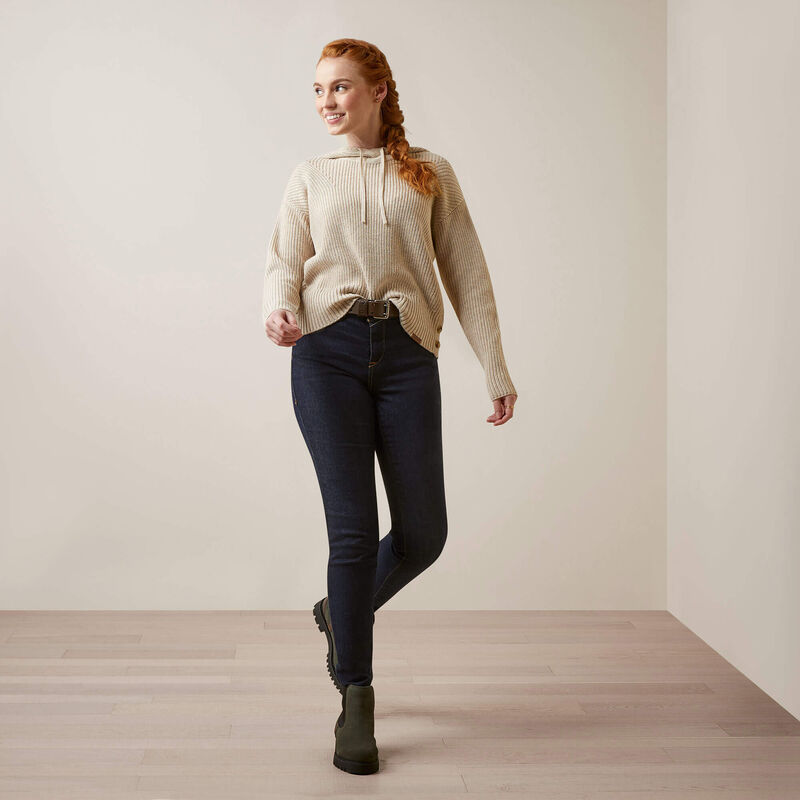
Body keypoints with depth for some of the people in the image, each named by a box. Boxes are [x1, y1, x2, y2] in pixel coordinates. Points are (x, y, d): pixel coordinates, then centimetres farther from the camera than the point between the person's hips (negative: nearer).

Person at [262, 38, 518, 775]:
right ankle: (355, 701, 4)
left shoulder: (430, 174, 14)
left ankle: (343, 613, 31)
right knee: (353, 526, -7)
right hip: (327, 352, -1)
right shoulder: (311, 177, 17)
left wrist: (496, 368, 6)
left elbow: (466, 273, 12)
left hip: (407, 355, 1)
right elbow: (283, 259, 7)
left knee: (423, 532, 0)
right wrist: (279, 308, -17)